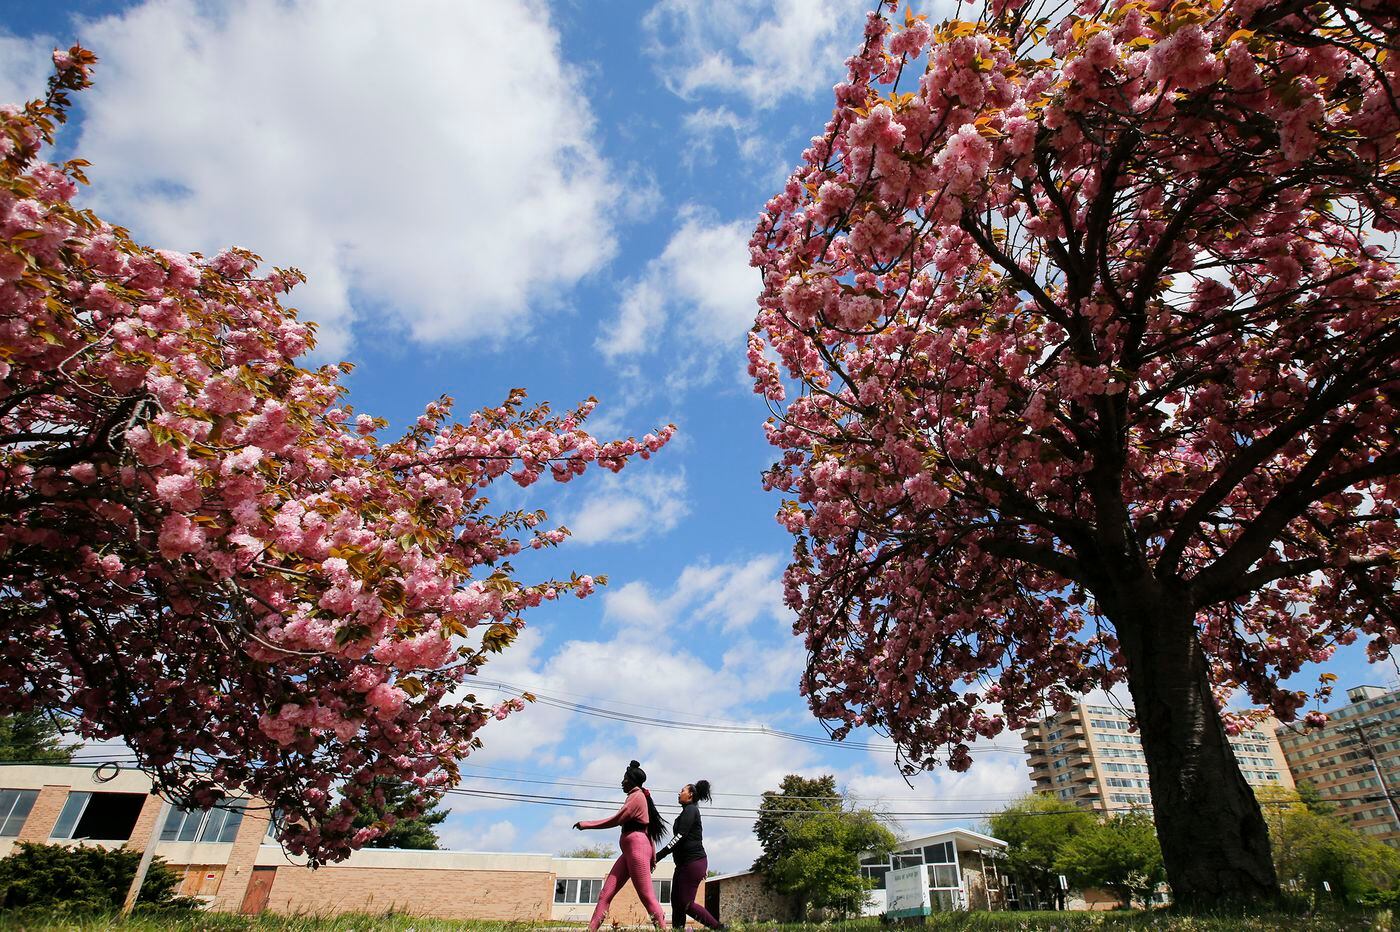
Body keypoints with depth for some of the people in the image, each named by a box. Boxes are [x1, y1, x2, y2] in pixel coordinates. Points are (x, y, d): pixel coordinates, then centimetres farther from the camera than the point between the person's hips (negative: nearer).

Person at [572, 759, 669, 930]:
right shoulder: (640, 797, 22)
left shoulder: (637, 796, -7)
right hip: (630, 850, 10)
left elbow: (615, 820, -12)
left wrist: (586, 824, -8)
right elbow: (648, 829, 22)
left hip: (637, 847, -10)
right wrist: (652, 856, 23)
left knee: (646, 896, -10)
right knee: (605, 894, 3)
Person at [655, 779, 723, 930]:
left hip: (693, 862, -10)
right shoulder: (689, 811, 21)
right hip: (685, 863, 10)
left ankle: (719, 928, -2)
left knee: (686, 903, -8)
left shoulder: (690, 809, -9)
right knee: (676, 902, 5)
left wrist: (657, 856, -20)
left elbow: (680, 836, -19)